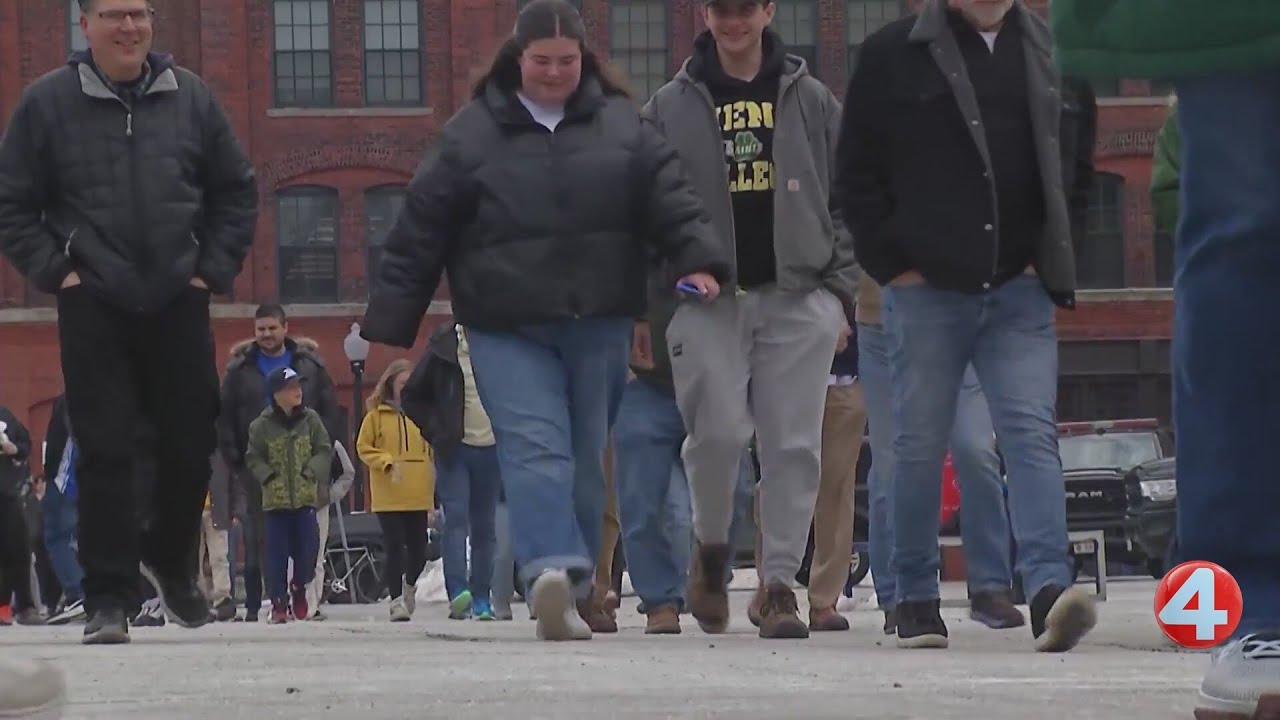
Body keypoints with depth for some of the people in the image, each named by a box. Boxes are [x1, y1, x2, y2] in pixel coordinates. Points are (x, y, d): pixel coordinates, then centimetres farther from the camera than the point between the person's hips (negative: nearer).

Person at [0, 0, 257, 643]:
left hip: (179, 303, 2)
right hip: (93, 307, -2)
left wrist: (215, 268, 4)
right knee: (105, 452, -6)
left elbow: (236, 192, 13)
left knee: (191, 446, 7)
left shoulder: (190, 97, 5)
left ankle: (172, 563, 32)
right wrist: (53, 271, -5)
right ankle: (108, 600, -2)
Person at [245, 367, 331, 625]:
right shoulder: (262, 425, -3)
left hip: (305, 497, 1)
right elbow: (253, 458, 3)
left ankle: (299, 594, 23)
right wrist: (268, 477, -10)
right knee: (277, 554, 0)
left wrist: (311, 472, -8)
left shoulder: (310, 419, 2)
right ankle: (279, 603, 7)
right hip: (275, 499, -1)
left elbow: (325, 451, 4)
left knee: (306, 552, 1)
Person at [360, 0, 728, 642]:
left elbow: (668, 198, 5)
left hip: (599, 325, 3)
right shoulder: (471, 133, 3)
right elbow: (420, 233, 3)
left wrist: (696, 261, -14)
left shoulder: (620, 125, 10)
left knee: (589, 458, 6)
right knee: (534, 447, -18)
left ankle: (568, 593, 14)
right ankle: (553, 570, -35)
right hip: (506, 331, -3)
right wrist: (388, 328, 1)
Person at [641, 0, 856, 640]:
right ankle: (712, 546, 15)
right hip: (707, 299, -1)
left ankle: (780, 583, 1)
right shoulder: (672, 107, 8)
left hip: (798, 297, 1)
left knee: (793, 444, -4)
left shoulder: (811, 101, 10)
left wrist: (840, 292, 3)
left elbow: (844, 201, 11)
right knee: (719, 430, -11)